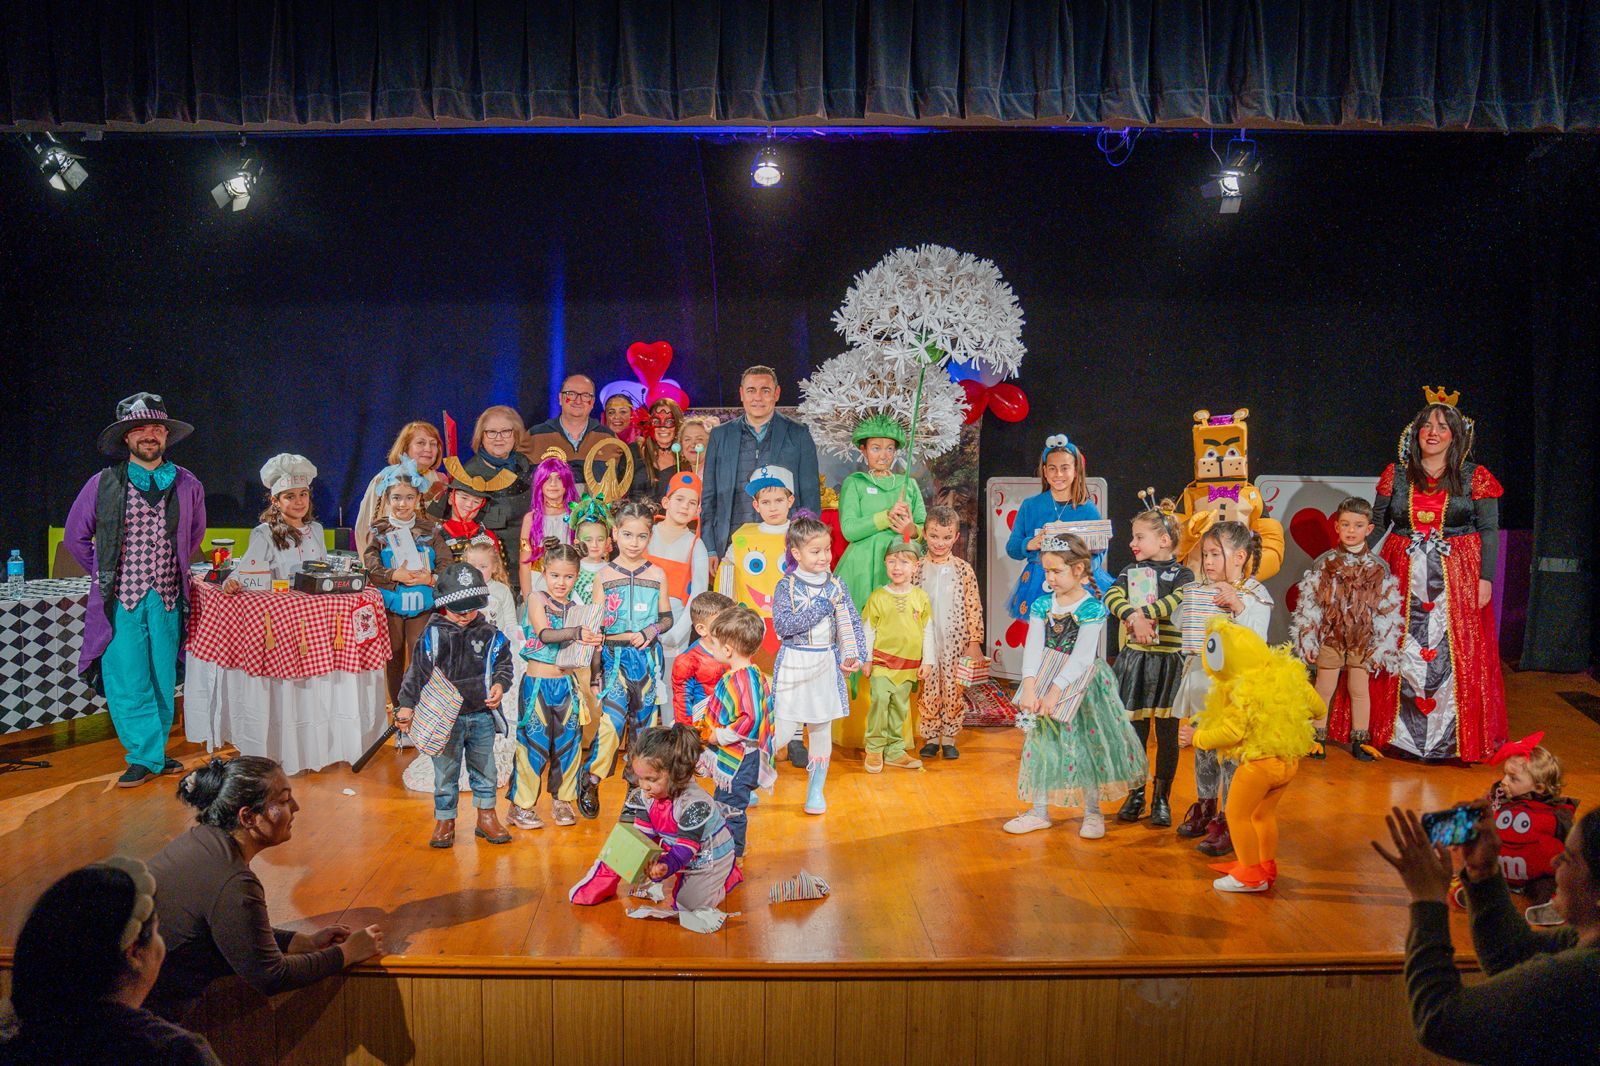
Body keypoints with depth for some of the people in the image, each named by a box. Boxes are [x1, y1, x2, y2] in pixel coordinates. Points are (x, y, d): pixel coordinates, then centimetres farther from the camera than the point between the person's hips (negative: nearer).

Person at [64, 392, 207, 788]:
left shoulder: (187, 485, 5)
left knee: (163, 681, 7)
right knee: (127, 683, -4)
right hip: (120, 600, -2)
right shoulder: (103, 484, 0)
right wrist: (106, 575, 7)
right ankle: (146, 756, 6)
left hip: (167, 598, 2)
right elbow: (75, 537, 10)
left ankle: (153, 755, 18)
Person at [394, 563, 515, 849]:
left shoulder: (489, 635, -1)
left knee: (484, 769, 13)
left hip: (482, 716, 3)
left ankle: (486, 817, 27)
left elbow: (504, 663, 10)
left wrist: (500, 685, -10)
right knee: (446, 772, 7)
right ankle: (444, 821, 21)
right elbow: (417, 671, -3)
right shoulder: (433, 635, -7)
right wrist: (406, 705, -4)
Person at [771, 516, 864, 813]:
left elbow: (854, 624, 4)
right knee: (784, 730, -4)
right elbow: (782, 625, -18)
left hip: (827, 664, 3)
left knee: (822, 729, 10)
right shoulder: (786, 586, -7)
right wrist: (821, 608, -20)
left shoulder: (836, 585, 3)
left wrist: (855, 656, -11)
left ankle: (816, 789, 23)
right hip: (793, 664, -3)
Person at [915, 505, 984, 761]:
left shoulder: (963, 570, -2)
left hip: (955, 643, 0)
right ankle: (930, 737, 16)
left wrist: (975, 641, -4)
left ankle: (949, 737, 17)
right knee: (928, 690, 3)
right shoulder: (917, 569, 1)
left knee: (953, 690, 4)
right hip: (925, 642, 1)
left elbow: (974, 608, -1)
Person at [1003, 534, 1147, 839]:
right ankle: (1039, 810, 19)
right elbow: (1033, 648, -6)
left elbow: (1081, 657, -19)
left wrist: (1055, 690, -25)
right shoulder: (1042, 605, 0)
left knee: (1087, 743, 2)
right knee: (1041, 742, 7)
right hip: (1045, 681, 5)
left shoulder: (1091, 608, -13)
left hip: (1080, 683, -4)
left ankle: (1092, 811, 18)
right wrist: (1029, 687, -19)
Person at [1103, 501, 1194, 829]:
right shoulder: (1130, 570, 10)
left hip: (1169, 660, -3)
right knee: (1135, 730, 8)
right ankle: (1136, 796, 20)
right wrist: (1135, 617, -23)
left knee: (1167, 733, 4)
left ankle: (1162, 799, 14)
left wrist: (1143, 613, -21)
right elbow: (1112, 596, -7)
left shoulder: (1181, 573, -2)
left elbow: (1178, 600, -21)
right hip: (1134, 658, 3)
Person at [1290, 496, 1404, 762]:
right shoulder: (1323, 563, -2)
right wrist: (1307, 639, -3)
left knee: (1359, 690, 9)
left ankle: (1360, 740, 20)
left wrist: (1382, 645, 0)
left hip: (1363, 640, 0)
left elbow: (1388, 610, 2)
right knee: (1324, 688, 7)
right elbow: (1308, 603, 0)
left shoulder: (1378, 567, -1)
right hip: (1329, 636, 0)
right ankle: (1318, 737, 18)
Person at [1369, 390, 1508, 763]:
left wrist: (1485, 577, -9)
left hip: (1458, 578, -2)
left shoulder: (1475, 477, 2)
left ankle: (1460, 736, 8)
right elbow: (1377, 524, 11)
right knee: (1398, 656, 3)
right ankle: (1395, 730, 13)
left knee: (1459, 657, -2)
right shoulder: (1395, 474, 7)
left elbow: (1489, 531, 0)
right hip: (1403, 578, 2)